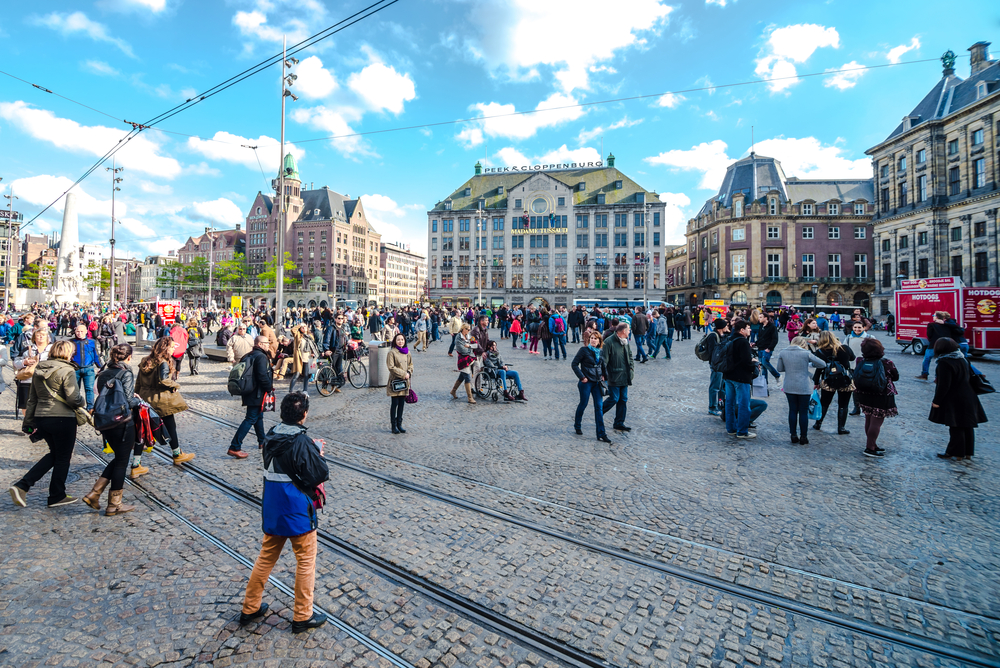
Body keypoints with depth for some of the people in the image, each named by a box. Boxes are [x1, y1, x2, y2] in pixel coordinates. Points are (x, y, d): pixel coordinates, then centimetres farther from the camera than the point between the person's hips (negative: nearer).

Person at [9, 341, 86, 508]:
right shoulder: (67, 371, -15)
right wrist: (81, 403, 3)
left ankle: (22, 486, 11)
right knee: (63, 457, 8)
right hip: (62, 419, -7)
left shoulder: (39, 369, 8)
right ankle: (57, 497, 19)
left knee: (54, 454, 23)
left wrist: (28, 421, 20)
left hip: (40, 418, 7)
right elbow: (73, 399, -19)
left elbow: (32, 399, 14)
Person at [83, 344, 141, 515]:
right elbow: (128, 401, -20)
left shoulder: (103, 374, 7)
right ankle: (114, 504, 15)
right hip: (123, 423, -8)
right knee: (121, 462, 5)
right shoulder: (126, 374, -16)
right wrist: (138, 401, 0)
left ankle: (94, 494, 18)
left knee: (118, 459, 22)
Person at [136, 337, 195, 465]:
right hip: (160, 401, -7)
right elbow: (163, 380, -28)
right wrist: (176, 385, -11)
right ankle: (177, 455, 24)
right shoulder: (163, 363, -16)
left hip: (145, 400, 7)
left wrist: (138, 395, 17)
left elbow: (138, 382, 11)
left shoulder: (146, 361, 7)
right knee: (170, 427, 9)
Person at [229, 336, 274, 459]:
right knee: (251, 419, -6)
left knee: (259, 416, 21)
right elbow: (263, 376, -26)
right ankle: (234, 448, -5)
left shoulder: (249, 355, 11)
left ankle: (262, 442, 34)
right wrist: (270, 387, -10)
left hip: (250, 392, 10)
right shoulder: (261, 357, -18)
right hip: (257, 394, -10)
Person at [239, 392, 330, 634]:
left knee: (266, 558, 23)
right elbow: (320, 474, -20)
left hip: (272, 511, 7)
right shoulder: (302, 443, -24)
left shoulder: (271, 437, -1)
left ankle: (250, 608, 36)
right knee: (306, 562, 10)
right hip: (298, 513, -7)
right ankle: (302, 616, 22)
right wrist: (319, 452, -4)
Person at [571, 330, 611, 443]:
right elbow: (574, 364, -9)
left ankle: (601, 434, 6)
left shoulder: (600, 351, 7)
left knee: (599, 406, 1)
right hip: (586, 382, -4)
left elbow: (604, 365, 22)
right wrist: (582, 377, -13)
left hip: (597, 382, 4)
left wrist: (604, 376, 9)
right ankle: (577, 426, 33)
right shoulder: (584, 350, -9)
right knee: (583, 404, 8)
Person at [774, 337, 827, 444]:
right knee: (803, 412, 8)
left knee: (792, 410, 12)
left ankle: (794, 436, 18)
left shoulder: (783, 353, -1)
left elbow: (779, 368, 6)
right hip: (804, 387, -2)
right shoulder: (806, 353, -9)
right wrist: (810, 364, 15)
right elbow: (823, 364, 0)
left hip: (789, 387, 2)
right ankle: (803, 437, 16)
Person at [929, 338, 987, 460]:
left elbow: (944, 385, -21)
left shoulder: (944, 362, -20)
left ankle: (957, 453, 10)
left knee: (956, 427, 1)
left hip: (954, 400, -8)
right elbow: (970, 376, 17)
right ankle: (968, 452, 25)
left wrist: (937, 401, -14)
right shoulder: (962, 359, 6)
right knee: (967, 426, 15)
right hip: (968, 398, 8)